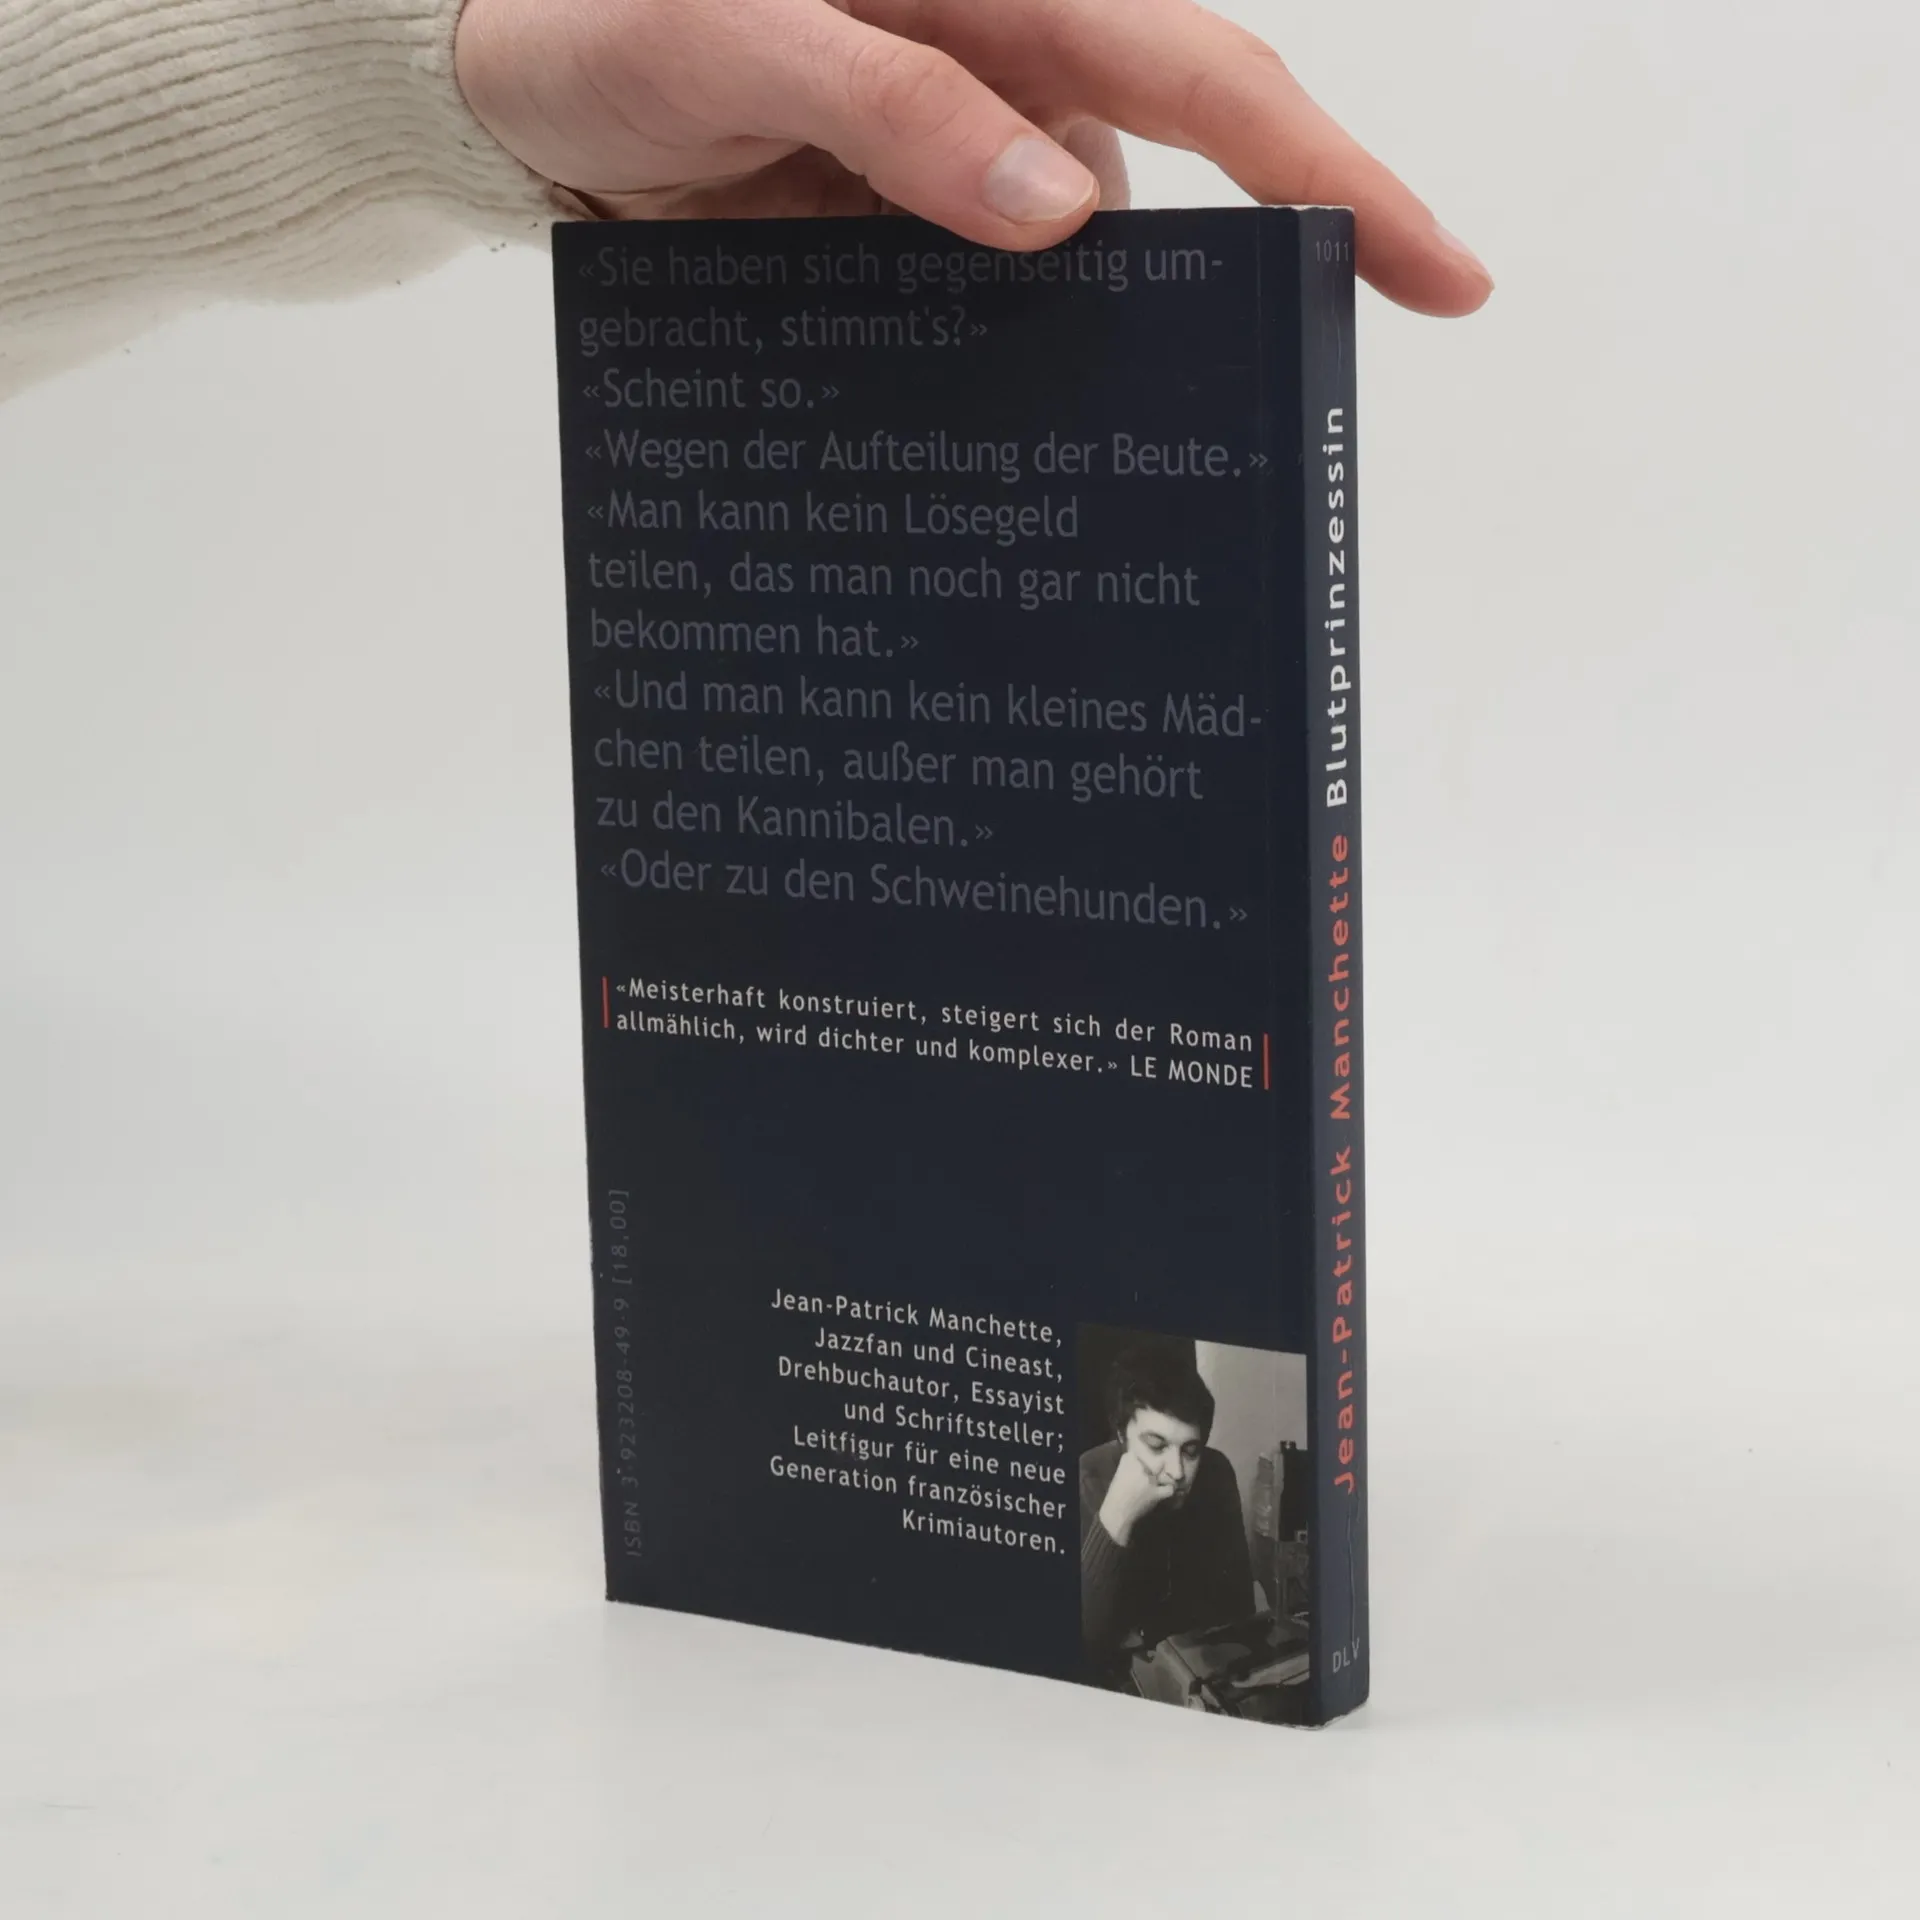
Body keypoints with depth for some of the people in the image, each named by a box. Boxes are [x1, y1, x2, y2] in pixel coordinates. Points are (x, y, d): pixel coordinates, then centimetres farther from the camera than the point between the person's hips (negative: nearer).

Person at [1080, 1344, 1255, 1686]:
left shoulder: (1216, 1474, -7)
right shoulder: (1083, 1486, -20)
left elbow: (1235, 1603, 0)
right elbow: (1079, 1638, -28)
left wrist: (1142, 1636, -14)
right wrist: (1115, 1519, -35)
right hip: (1111, 1676, -4)